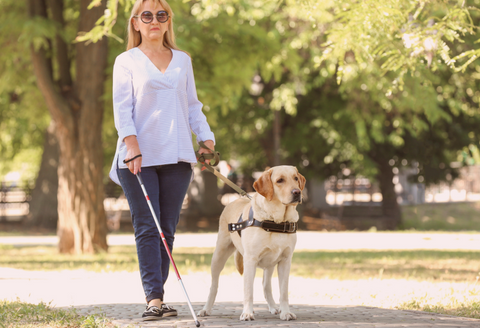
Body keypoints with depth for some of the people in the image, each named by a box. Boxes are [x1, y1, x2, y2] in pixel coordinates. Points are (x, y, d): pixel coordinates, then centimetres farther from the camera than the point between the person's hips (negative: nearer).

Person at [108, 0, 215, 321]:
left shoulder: (183, 60, 17)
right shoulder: (127, 61, 6)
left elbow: (192, 105, 19)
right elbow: (122, 106, -3)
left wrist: (207, 139, 8)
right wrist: (131, 144, -17)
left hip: (176, 156, 3)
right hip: (139, 156, -3)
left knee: (167, 229, 2)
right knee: (147, 228, -9)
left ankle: (157, 295, 7)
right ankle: (154, 298, -14)